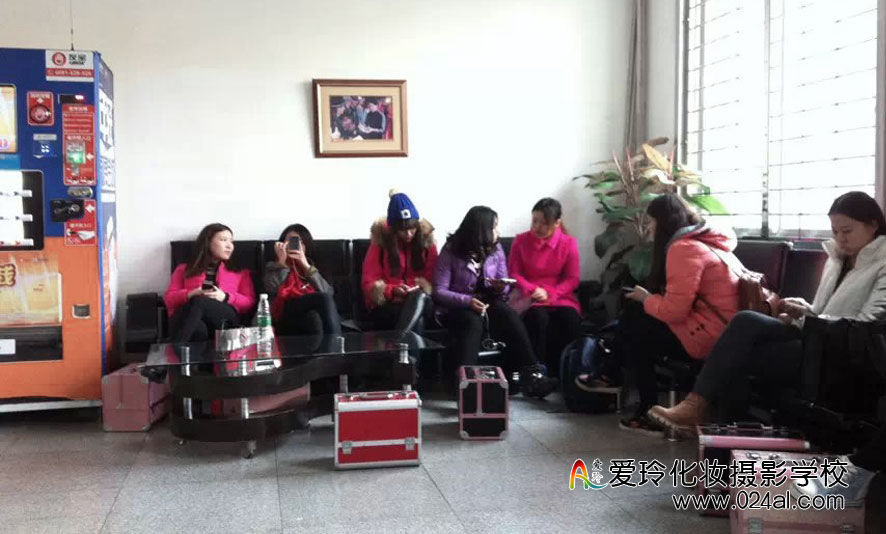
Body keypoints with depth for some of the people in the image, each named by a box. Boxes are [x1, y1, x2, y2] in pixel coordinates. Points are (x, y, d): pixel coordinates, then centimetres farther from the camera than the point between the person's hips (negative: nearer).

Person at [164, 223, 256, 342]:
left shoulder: (240, 271, 31)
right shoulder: (184, 269, 32)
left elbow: (250, 303, 17)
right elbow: (169, 299, 20)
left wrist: (225, 297, -3)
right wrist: (190, 295, -2)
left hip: (224, 319, -1)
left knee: (198, 302, -38)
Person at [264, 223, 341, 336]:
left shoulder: (310, 267, 32)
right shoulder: (273, 267, 27)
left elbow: (328, 292, 9)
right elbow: (272, 290, 2)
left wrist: (306, 266, 4)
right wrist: (282, 261, 6)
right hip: (288, 315, -2)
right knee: (323, 298, -33)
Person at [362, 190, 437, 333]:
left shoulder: (426, 240, 3)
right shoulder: (380, 242, -2)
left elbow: (433, 278, 7)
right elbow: (369, 283, -3)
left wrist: (420, 292, -17)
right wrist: (393, 290, -22)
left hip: (420, 302, 1)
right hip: (385, 305, -1)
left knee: (419, 297, -37)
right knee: (415, 321, -35)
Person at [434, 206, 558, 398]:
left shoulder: (496, 249, 5)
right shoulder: (451, 251, -8)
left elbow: (503, 288, 10)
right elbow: (439, 291, -13)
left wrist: (501, 288, -15)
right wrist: (467, 301, -29)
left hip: (488, 303, 4)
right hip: (458, 307, -3)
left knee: (509, 315, -29)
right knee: (473, 321, -37)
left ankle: (530, 376, -33)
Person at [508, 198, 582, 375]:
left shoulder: (569, 243, 2)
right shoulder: (520, 241, 3)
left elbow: (572, 279, 0)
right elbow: (514, 273, 1)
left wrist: (549, 294, -16)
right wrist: (532, 290, -18)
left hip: (560, 297, 1)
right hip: (530, 297, -1)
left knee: (571, 321, -31)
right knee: (539, 318, -35)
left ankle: (564, 373, -18)